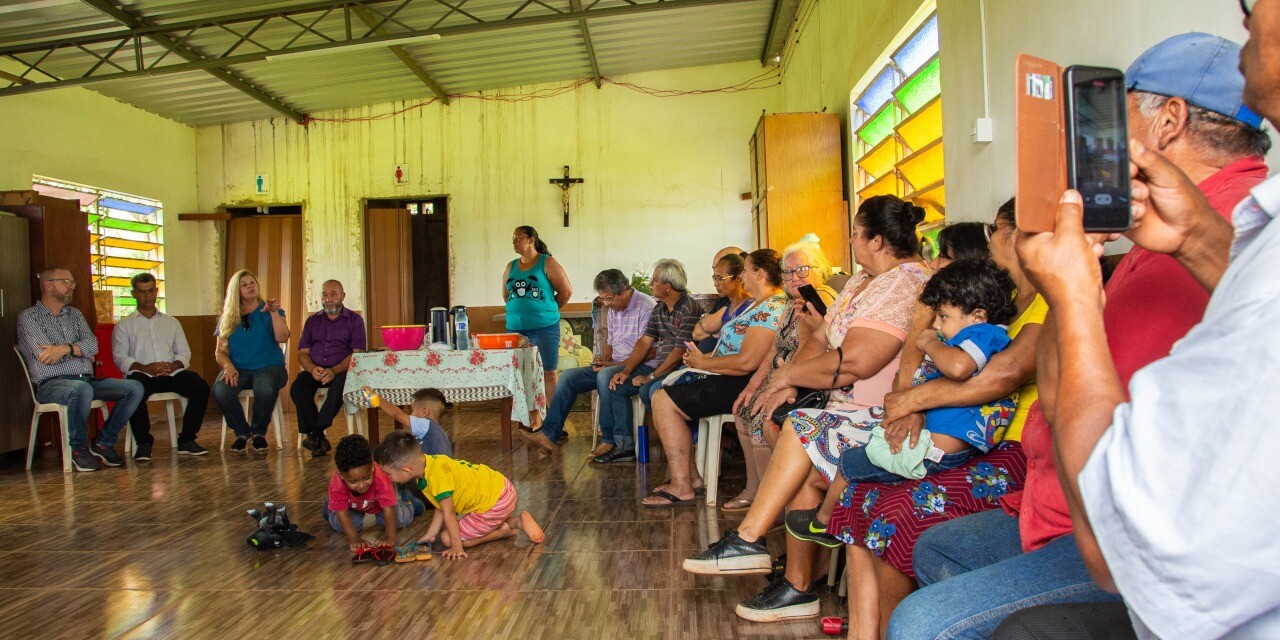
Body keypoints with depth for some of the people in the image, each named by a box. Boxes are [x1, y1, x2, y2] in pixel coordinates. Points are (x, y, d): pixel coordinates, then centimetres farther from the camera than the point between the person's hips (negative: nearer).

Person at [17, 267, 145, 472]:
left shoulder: (75, 314, 22)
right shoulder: (28, 317, 5)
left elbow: (93, 345, 5)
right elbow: (45, 355, -10)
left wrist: (65, 348, -14)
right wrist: (80, 351, 3)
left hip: (87, 380, 6)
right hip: (51, 384, -6)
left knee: (135, 388, -16)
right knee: (82, 389, -40)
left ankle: (104, 442, -3)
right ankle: (77, 447, -16)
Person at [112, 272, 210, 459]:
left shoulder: (171, 322, 24)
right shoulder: (124, 325, 15)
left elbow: (184, 353, 15)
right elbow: (120, 357, 2)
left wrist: (174, 366, -9)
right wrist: (145, 368, -16)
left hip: (172, 373, 2)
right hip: (143, 374, -2)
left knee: (201, 387, -26)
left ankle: (187, 440, -17)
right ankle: (143, 442, -19)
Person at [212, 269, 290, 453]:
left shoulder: (268, 312, 9)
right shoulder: (227, 318, 14)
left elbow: (282, 337, -8)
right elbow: (220, 352, 10)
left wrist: (274, 313, -18)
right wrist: (228, 366, -10)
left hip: (269, 366, -2)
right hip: (238, 369, 2)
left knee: (266, 388, -37)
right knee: (220, 390, -31)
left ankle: (259, 432, -9)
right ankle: (242, 432, -6)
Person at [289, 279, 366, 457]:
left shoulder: (355, 320, 7)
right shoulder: (312, 321, 18)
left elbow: (357, 353, -4)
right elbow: (302, 352, 11)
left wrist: (334, 371, -21)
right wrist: (312, 369, -13)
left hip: (341, 371, -3)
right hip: (314, 371, 3)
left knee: (340, 385, -37)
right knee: (297, 387, -28)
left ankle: (315, 433, -32)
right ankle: (320, 439, -26)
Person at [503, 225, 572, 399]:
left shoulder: (547, 263, -2)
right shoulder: (511, 267, 12)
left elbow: (566, 290, -2)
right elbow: (505, 295, 23)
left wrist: (549, 310, 5)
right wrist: (519, 310, 14)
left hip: (545, 328, -5)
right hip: (515, 328, 5)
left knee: (549, 373, -4)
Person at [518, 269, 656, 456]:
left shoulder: (645, 307, -13)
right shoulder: (613, 309, 14)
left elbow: (647, 352, -19)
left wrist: (612, 364, -19)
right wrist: (603, 360, 1)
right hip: (614, 365, 9)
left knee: (605, 376, -36)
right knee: (570, 376, -5)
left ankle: (611, 440, -26)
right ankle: (548, 435, -10)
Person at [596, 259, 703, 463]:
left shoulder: (689, 309, -16)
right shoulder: (659, 309, 13)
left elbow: (680, 351, -21)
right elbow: (644, 342, 11)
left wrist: (651, 377, -17)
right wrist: (626, 371, -1)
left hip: (680, 369, -9)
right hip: (658, 365, 9)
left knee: (648, 390, -33)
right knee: (616, 386, 2)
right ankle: (623, 445, 5)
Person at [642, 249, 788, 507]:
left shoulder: (770, 309, -18)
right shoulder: (761, 305, 18)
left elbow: (747, 362, -26)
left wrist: (703, 363, -13)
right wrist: (703, 358, 4)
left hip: (739, 385, -12)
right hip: (730, 380, 12)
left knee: (663, 401, -14)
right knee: (660, 392, 11)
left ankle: (682, 488, -9)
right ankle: (690, 475, 11)